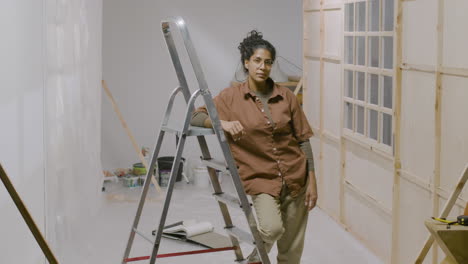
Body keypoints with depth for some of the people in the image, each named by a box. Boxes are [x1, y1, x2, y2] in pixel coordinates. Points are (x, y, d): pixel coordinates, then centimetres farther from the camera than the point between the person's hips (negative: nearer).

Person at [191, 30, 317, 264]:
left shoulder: (286, 96, 1)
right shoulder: (231, 97, -4)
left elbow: (303, 139, 4)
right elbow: (195, 117, -7)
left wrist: (311, 181, -1)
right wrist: (224, 123, -25)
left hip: (296, 176, 2)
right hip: (261, 178, -2)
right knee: (272, 228, -28)